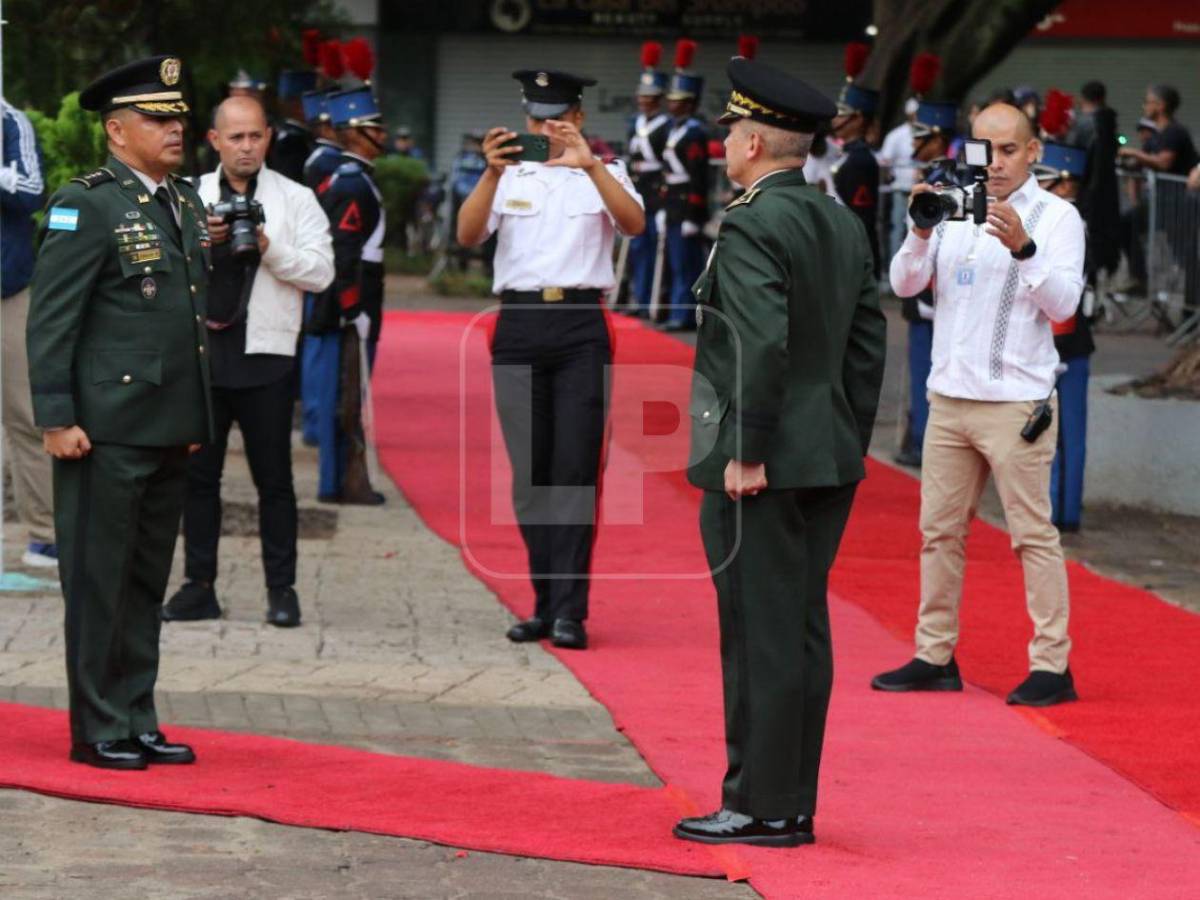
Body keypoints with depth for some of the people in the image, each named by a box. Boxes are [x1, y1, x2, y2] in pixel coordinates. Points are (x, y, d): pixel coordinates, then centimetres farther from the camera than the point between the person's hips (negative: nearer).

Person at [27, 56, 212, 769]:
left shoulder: (187, 204, 15)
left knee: (148, 580, 12)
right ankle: (97, 731, 6)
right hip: (108, 433, -8)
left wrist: (198, 418, 19)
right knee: (99, 579, 0)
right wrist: (57, 419, -16)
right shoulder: (88, 205, -9)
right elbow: (50, 319, -11)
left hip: (171, 433, 8)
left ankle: (138, 723, 19)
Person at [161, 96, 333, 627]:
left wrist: (267, 247, -14)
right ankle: (199, 587, 11)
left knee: (274, 478, -1)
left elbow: (320, 272, -2)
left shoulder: (296, 200, 5)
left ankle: (281, 589, 4)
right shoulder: (189, 197, 10)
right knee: (198, 473, 5)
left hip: (265, 354, -2)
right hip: (201, 348, 2)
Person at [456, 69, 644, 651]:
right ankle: (546, 603, 11)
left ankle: (569, 611, -10)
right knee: (529, 470, 3)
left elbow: (634, 224, -12)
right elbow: (468, 235, -6)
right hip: (519, 324, 2)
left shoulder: (603, 174, 8)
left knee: (576, 468, -8)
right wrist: (491, 174, -23)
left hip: (581, 326, -2)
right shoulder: (508, 176, 11)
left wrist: (590, 164, -26)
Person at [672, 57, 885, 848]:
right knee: (803, 632, 11)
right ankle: (795, 805, 15)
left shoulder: (751, 227, -14)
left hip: (761, 465, -9)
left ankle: (759, 807, -3)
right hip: (828, 462, 9)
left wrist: (747, 454, -19)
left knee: (761, 634, -5)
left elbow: (762, 343, -23)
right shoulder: (844, 226, 12)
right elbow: (869, 344, 13)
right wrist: (850, 449, 17)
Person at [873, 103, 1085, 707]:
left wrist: (1023, 247, -28)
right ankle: (935, 655, 18)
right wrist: (922, 232, -15)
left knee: (1033, 533, -5)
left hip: (1016, 402, -6)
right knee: (939, 530, 10)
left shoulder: (1055, 216, -3)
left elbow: (1064, 303, -15)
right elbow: (904, 284, 3)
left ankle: (1052, 665, -3)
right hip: (949, 397, 6)